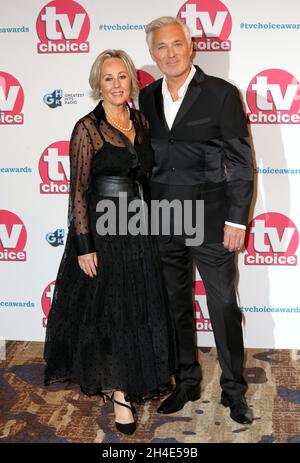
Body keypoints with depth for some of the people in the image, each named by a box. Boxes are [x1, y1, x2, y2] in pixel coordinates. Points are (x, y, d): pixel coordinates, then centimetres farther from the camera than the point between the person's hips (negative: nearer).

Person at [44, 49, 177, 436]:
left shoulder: (141, 121, 7)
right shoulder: (87, 128, -10)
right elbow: (78, 190, -11)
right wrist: (84, 246, -15)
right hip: (102, 229, -6)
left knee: (142, 307, 14)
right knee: (109, 309, 4)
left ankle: (136, 380, 33)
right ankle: (119, 392, 18)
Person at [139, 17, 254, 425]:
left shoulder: (222, 94, -6)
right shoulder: (147, 98, 7)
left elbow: (240, 161, -6)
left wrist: (237, 219, -11)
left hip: (209, 221, -4)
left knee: (224, 307, 5)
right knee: (176, 307, 14)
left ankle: (233, 389, 22)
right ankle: (187, 381, 31)